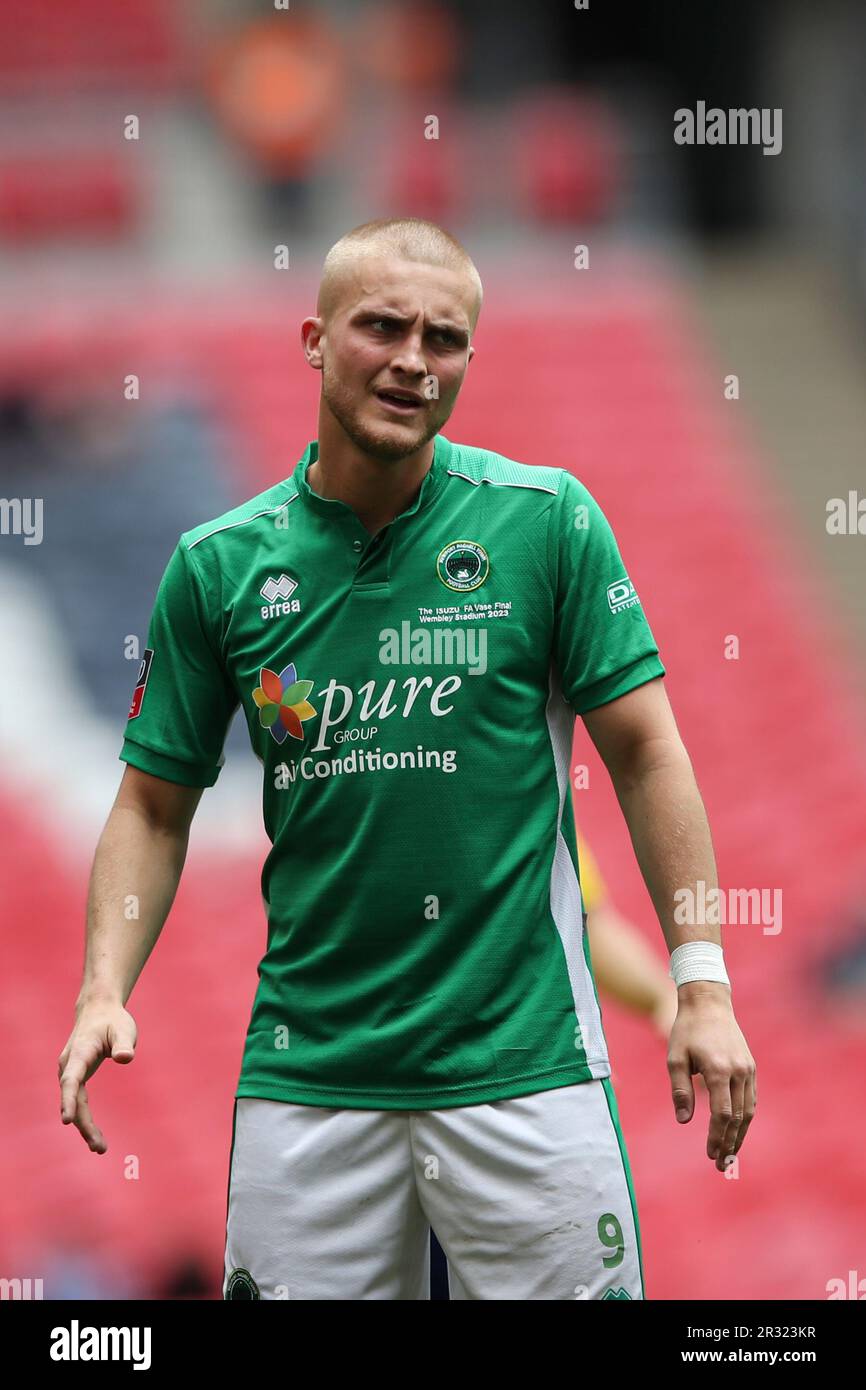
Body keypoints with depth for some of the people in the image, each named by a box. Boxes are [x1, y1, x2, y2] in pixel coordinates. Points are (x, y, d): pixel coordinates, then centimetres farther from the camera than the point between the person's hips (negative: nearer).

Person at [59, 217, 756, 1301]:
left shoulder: (546, 520, -2)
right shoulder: (219, 563, 3)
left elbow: (644, 750, 1)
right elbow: (155, 806, 9)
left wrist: (700, 981, -5)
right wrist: (104, 993, -5)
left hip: (523, 1061, -2)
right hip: (304, 1078, 2)